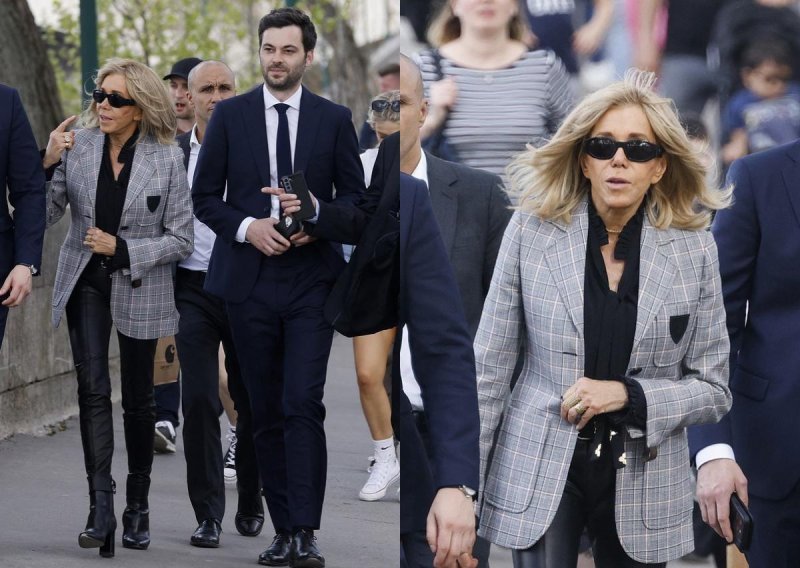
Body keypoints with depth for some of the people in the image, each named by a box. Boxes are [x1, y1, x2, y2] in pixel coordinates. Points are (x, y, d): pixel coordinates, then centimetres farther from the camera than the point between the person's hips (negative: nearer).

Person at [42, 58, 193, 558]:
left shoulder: (167, 159, -9)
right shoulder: (78, 147, -4)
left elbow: (180, 239, -6)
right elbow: (48, 214, -4)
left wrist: (122, 249, -17)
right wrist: (47, 165, -19)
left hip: (138, 287, -1)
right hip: (86, 283, 1)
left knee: (138, 398, 8)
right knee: (93, 388, -13)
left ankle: (138, 506, 24)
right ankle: (101, 509, -18)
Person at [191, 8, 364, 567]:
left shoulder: (334, 118, 5)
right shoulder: (229, 115, 5)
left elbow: (355, 195, 7)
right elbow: (205, 196, 6)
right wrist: (247, 227, -12)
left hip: (311, 279, -2)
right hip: (249, 279, 2)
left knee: (303, 405, -13)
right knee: (266, 412, 6)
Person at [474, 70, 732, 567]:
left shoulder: (695, 250, -2)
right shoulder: (532, 232, -3)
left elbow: (713, 390, 3)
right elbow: (489, 371, 0)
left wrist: (627, 394, -14)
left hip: (644, 481, 1)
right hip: (541, 468, -1)